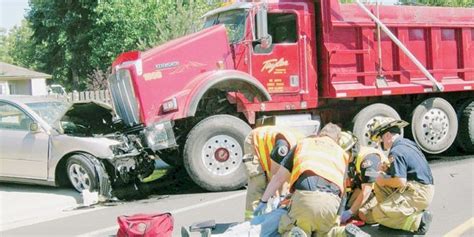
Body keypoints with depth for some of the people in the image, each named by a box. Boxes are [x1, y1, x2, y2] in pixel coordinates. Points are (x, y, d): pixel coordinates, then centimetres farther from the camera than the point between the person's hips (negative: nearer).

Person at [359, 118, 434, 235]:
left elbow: (401, 182, -24)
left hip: (418, 194, -10)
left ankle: (418, 220, -11)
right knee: (379, 184, 16)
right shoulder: (407, 143, 12)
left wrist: (384, 181, -6)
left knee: (378, 214, -14)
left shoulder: (396, 152, -18)